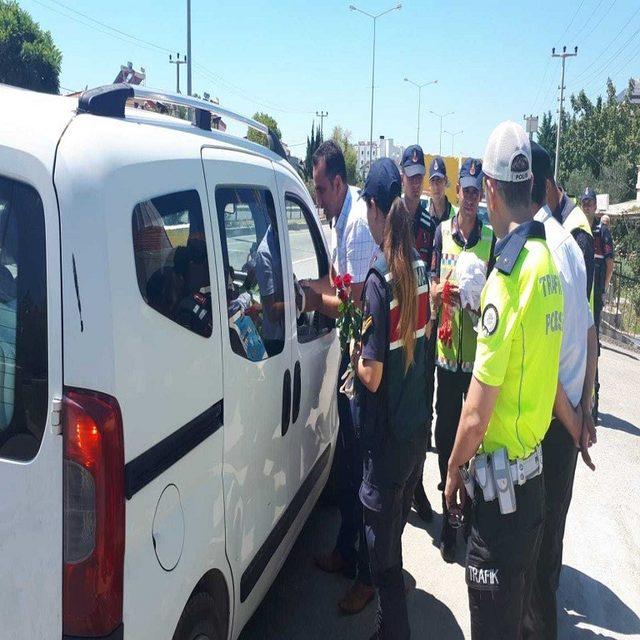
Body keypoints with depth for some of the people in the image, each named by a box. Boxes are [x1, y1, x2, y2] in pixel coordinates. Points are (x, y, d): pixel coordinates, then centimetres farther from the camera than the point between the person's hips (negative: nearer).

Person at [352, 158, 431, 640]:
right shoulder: (419, 267, -1)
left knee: (383, 547, 9)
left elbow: (372, 376, -22)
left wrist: (356, 356, -4)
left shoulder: (379, 279, -23)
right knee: (397, 525, 25)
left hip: (387, 436, -8)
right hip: (418, 427, 8)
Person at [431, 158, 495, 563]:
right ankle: (449, 517, 22)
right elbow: (432, 287, 6)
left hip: (479, 351, -1)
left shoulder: (491, 237, 2)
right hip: (448, 349, 1)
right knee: (446, 431, 9)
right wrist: (444, 289, -15)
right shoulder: (442, 232, 4)